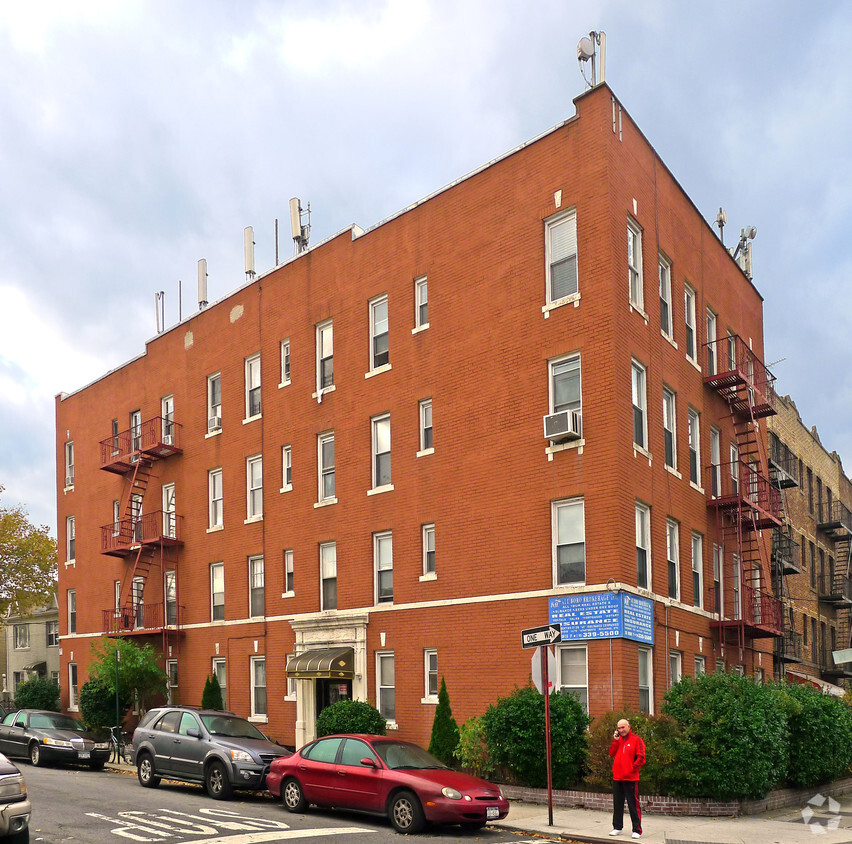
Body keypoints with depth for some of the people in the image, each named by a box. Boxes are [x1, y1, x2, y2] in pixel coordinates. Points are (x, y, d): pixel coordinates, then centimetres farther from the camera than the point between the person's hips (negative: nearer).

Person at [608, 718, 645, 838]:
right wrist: (615, 740, -2)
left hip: (630, 778, -6)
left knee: (633, 805, -3)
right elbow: (611, 753, 7)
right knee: (617, 804, 12)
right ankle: (617, 828, 21)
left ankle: (637, 830, 2)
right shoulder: (618, 739, 14)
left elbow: (641, 758, -7)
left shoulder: (636, 739, -4)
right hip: (617, 778, 6)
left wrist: (632, 768, -10)